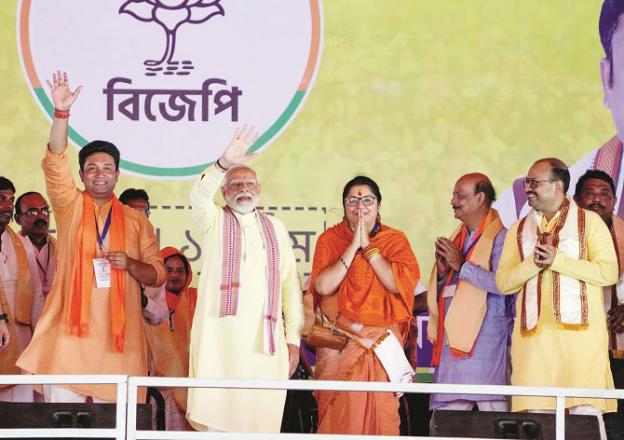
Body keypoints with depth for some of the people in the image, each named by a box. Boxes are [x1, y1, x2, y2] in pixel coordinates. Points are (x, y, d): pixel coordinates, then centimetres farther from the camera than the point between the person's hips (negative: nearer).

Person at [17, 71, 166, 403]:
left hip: (118, 336, 1)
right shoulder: (70, 207, 10)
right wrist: (61, 112, -17)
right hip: (69, 330, -1)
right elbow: (55, 164, -5)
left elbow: (158, 275, 12)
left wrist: (130, 264, -9)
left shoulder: (137, 221, 12)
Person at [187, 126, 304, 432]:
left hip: (266, 338, 2)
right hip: (220, 335, -2)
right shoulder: (215, 221, 11)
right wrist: (224, 163, -31)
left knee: (260, 417, -3)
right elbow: (199, 196, -12)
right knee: (215, 417, -11)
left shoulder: (275, 228, 18)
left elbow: (290, 285, 13)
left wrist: (293, 339, 4)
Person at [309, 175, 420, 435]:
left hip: (382, 344, 0)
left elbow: (398, 284, -11)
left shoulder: (395, 240, 6)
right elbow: (323, 286, -9)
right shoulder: (329, 239, 5)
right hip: (339, 344, 0)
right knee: (339, 416, -3)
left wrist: (368, 247, -10)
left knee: (380, 413, -4)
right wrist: (353, 247, -11)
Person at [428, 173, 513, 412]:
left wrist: (461, 265, -13)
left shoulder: (499, 237, -3)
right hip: (452, 342, 7)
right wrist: (442, 272, 4)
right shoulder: (457, 238, 21)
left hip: (485, 339, -7)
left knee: (493, 412, -10)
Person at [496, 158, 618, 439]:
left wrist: (558, 260, -10)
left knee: (586, 412, -9)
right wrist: (533, 264, -8)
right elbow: (503, 282, 10)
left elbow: (609, 272, -5)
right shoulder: (519, 230, 18)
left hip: (580, 332, -3)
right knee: (536, 413, -4)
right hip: (534, 336, 3)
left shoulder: (590, 222, 6)